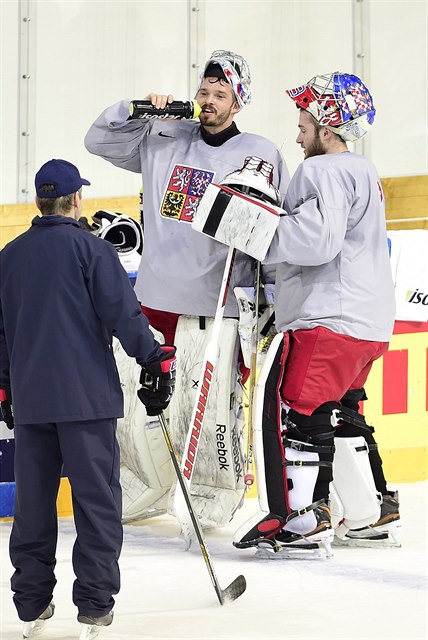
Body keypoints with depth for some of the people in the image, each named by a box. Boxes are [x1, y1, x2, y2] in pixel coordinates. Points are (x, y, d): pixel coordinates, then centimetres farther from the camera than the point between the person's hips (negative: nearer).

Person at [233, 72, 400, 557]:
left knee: (294, 406, -11)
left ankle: (302, 519, -14)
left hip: (330, 317, -11)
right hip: (370, 322, 11)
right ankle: (373, 510, 23)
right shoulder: (363, 172, 23)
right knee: (341, 414, 20)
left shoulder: (325, 171, -10)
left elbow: (317, 239, -25)